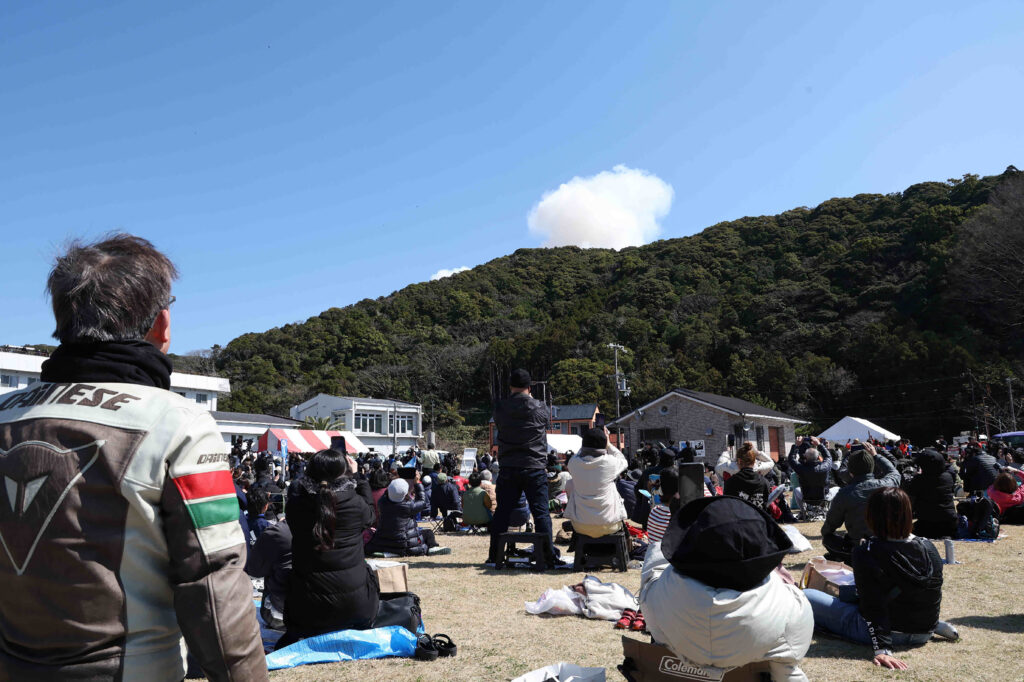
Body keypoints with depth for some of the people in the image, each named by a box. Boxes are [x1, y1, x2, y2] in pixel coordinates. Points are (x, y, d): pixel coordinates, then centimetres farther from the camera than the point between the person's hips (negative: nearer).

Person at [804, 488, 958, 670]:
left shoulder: (866, 553, -22)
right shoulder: (929, 548, -5)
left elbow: (873, 607, -26)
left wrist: (882, 648, -27)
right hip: (923, 633, 7)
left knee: (805, 595, -3)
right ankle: (937, 627, 15)